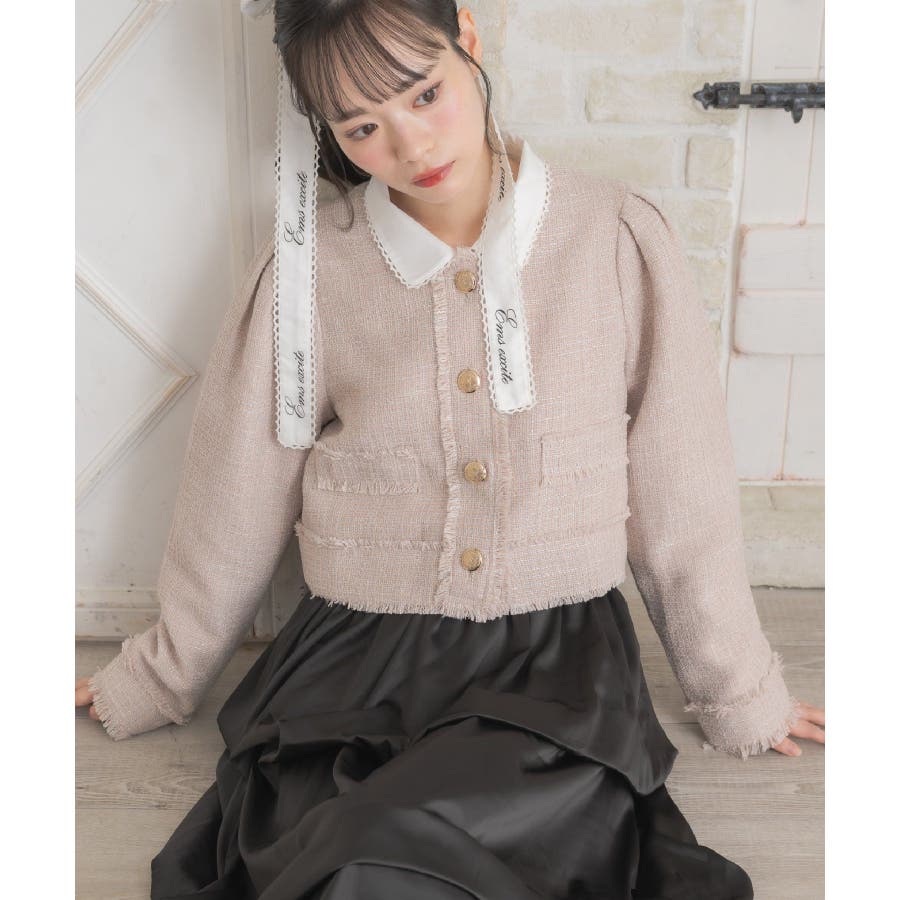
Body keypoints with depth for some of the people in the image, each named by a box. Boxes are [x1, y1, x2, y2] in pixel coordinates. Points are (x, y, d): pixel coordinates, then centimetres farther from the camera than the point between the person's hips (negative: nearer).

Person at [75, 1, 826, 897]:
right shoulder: (307, 267, 0)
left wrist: (740, 693, 14)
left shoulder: (617, 237, -2)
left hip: (558, 660, -1)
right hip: (354, 665, 1)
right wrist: (157, 680, 19)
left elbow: (681, 491, 5)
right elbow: (235, 497, 9)